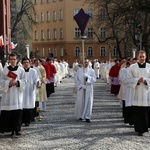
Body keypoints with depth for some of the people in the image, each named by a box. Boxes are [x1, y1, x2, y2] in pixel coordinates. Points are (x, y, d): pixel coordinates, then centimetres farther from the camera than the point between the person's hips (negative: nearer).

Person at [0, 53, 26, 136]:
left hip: (17, 93, -1)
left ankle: (17, 129, 3)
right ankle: (11, 129, 5)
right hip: (8, 93, 1)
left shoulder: (21, 69, 5)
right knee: (7, 112, -3)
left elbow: (24, 81, 3)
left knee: (18, 111, -4)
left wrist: (17, 82, -14)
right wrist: (9, 83, -12)